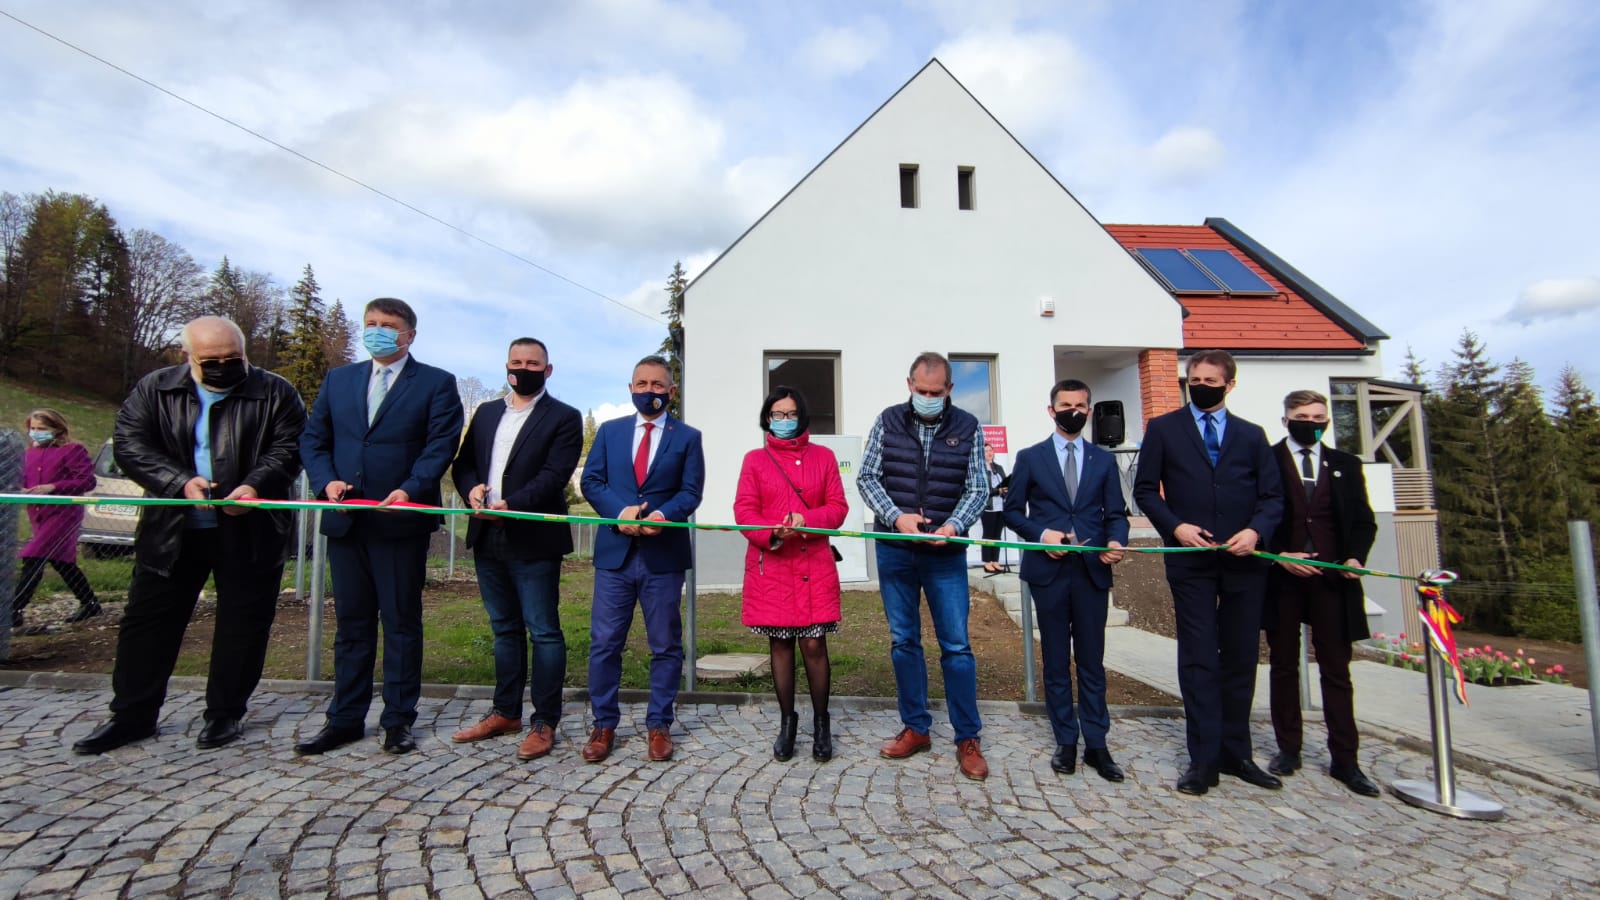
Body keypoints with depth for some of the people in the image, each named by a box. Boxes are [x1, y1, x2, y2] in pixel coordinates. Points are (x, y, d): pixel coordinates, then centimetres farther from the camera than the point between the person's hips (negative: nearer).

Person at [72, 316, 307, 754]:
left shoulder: (275, 393, -2)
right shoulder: (154, 389, 4)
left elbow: (288, 448, -6)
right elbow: (129, 444, -2)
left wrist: (254, 485, -24)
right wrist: (180, 482, -18)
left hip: (251, 533, -2)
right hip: (172, 530, 3)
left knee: (242, 626, 4)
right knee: (146, 620, 11)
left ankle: (225, 714, 19)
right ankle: (132, 714, 26)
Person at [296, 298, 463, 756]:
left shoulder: (437, 383, 1)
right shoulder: (338, 379, 15)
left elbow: (441, 445, -9)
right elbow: (312, 439, 13)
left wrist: (409, 490, -22)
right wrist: (326, 480, -6)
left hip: (402, 521, -4)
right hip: (345, 521, 5)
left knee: (401, 622, 5)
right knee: (351, 622, 14)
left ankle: (398, 720, 16)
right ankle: (345, 719, 25)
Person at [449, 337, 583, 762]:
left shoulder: (564, 418, -3)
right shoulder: (486, 412, 16)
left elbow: (554, 475, -13)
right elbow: (463, 463, 14)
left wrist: (511, 505, -24)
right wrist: (472, 487, -8)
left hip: (533, 541, -6)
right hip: (488, 539, 6)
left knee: (543, 632, 1)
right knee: (505, 630, 16)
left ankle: (545, 722, 10)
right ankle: (505, 713, 29)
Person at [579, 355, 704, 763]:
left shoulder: (687, 437, 7)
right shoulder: (609, 431, 12)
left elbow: (691, 491, -2)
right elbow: (591, 481, 4)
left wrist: (663, 515, -21)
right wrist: (621, 512, -14)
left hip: (664, 554, -1)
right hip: (614, 551, 2)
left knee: (665, 646, 7)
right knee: (604, 643, 5)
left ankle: (658, 725, 21)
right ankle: (604, 725, 20)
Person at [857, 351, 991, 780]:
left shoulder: (968, 427, 1)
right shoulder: (888, 422, 2)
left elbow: (978, 488, 0)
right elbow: (867, 478, 1)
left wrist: (954, 525, -18)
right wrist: (896, 517, -15)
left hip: (946, 552, -1)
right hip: (894, 549, 2)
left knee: (956, 645, 1)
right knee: (903, 641, 10)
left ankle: (968, 739, 15)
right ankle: (915, 728, 25)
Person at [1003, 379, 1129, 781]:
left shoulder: (1104, 460, 11)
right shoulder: (1030, 458, 5)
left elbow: (1116, 513, 8)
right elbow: (1012, 511, 4)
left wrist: (1116, 542, -13)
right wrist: (1041, 534, -12)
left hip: (1092, 570, 1)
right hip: (1049, 569, -1)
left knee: (1092, 661, 7)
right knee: (1056, 661, 8)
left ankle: (1096, 744, 17)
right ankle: (1066, 742, 19)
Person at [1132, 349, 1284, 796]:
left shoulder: (1251, 435, 13)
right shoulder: (1163, 428, 7)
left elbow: (1272, 495, 8)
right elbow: (1145, 489, 3)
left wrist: (1256, 530, -10)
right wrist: (1175, 526, -11)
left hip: (1244, 560, 3)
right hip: (1191, 560, -2)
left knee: (1240, 659, 10)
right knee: (1199, 659, -1)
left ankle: (1235, 753, 22)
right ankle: (1204, 759, 6)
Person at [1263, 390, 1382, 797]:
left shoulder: (1346, 465, 12)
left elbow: (1364, 520, 12)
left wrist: (1355, 556, -6)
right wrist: (1281, 556, -14)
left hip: (1331, 578, 2)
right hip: (1282, 577, -2)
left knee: (1336, 669, 5)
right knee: (1284, 666, 8)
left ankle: (1344, 759, 13)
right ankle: (1288, 748, 19)